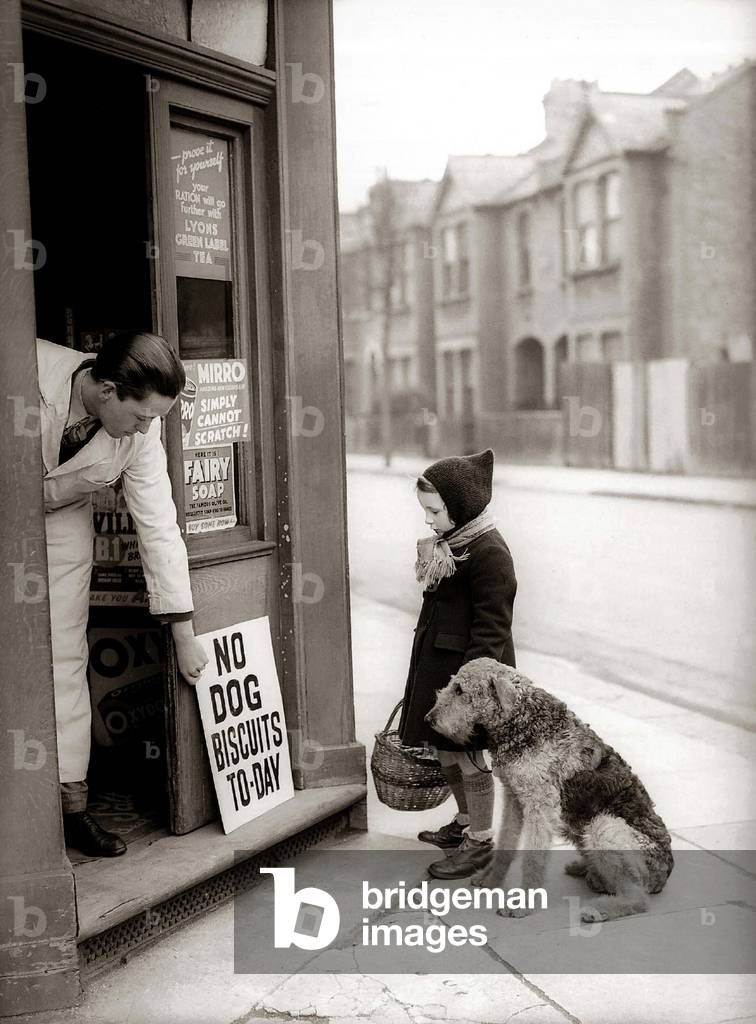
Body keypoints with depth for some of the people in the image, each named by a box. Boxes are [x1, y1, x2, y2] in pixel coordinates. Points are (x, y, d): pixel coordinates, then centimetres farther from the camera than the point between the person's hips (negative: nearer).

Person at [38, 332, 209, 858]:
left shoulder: (141, 430, -21)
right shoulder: (27, 371, -33)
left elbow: (159, 527, -15)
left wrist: (184, 636, -12)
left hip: (59, 520, 2)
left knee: (65, 659, -2)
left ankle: (70, 802, 5)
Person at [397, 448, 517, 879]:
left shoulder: (488, 552, -19)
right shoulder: (450, 543, 10)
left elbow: (492, 626, -21)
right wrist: (427, 671, 21)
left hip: (469, 666, -9)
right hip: (438, 661, 9)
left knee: (467, 754, 1)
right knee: (445, 748, 18)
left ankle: (481, 842, 14)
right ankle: (465, 823, 35)